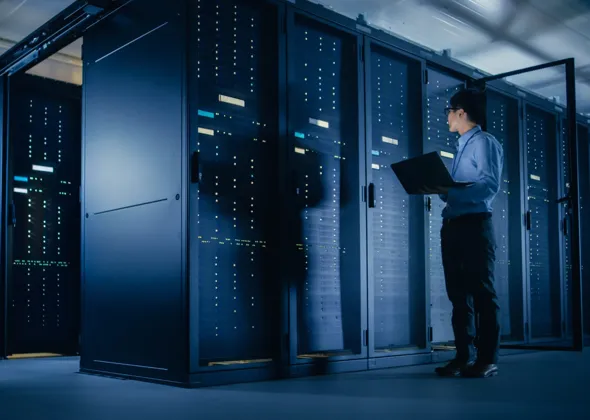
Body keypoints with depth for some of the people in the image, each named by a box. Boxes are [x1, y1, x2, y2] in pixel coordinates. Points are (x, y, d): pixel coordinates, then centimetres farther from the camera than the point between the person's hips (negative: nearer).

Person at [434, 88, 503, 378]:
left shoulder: (484, 142, -4)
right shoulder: (462, 146, 22)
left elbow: (490, 185, -16)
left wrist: (449, 188, -22)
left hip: (475, 224, -9)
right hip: (452, 224, 9)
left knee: (482, 293, -5)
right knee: (459, 294, 8)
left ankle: (488, 359, -1)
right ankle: (464, 356, 13)